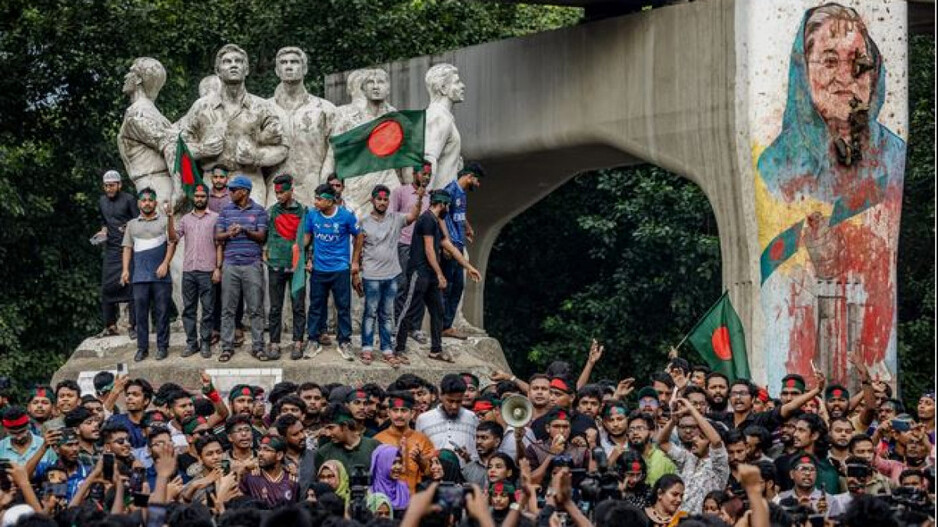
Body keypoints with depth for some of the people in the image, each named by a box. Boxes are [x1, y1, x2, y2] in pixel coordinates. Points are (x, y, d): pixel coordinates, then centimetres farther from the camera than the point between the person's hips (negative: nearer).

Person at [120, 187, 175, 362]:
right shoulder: (132, 224, 15)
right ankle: (142, 348, 7)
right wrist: (125, 270, 3)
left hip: (160, 275, -2)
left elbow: (172, 243, 1)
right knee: (140, 313, 2)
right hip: (140, 276, 2)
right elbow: (127, 248, 14)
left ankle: (162, 347, 6)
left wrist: (165, 264, -10)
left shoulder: (164, 221, 6)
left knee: (162, 312, -1)